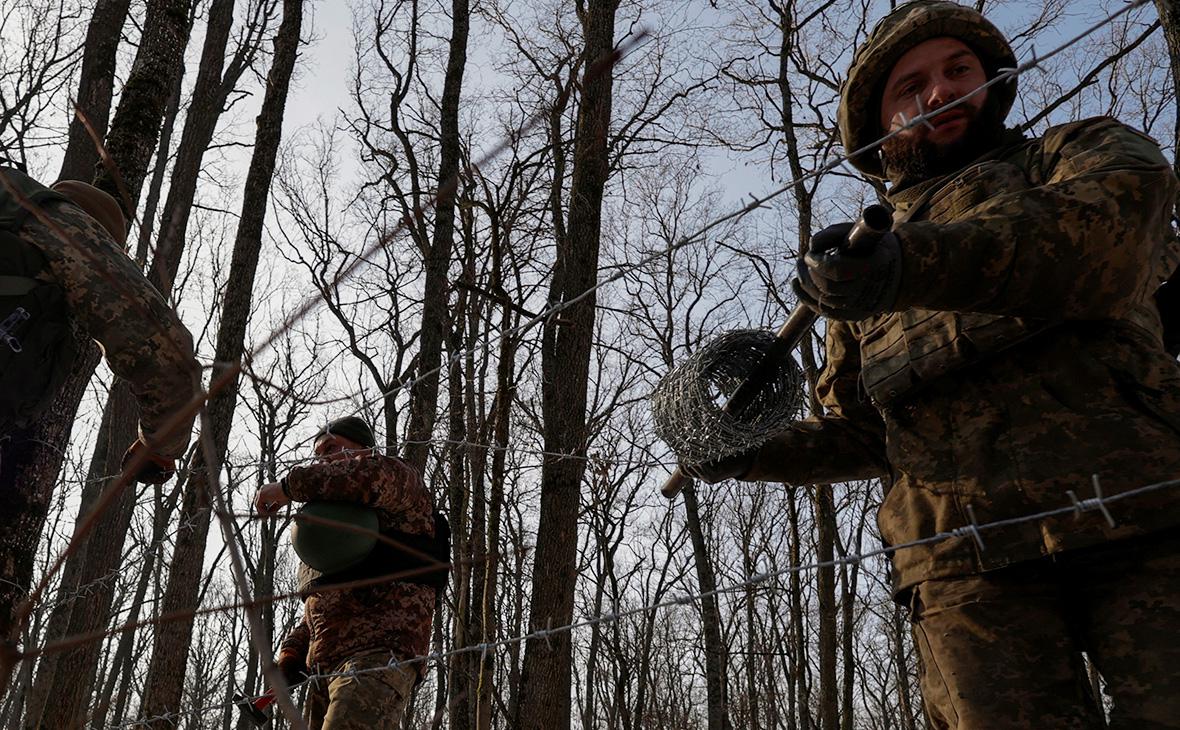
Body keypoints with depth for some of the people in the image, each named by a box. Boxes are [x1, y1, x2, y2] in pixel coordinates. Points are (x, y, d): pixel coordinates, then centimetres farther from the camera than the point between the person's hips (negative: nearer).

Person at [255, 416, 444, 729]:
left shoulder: (398, 480, 7)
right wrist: (289, 660, 15)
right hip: (325, 669, 9)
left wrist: (290, 485, -11)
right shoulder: (330, 520, 34)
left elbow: (374, 474, -22)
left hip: (379, 658, -9)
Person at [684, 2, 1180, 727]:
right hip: (968, 560, 3)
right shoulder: (863, 274, 27)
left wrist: (916, 264, -25)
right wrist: (753, 452, 9)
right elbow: (858, 436, 28)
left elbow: (1119, 212, -10)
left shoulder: (1083, 150, 18)